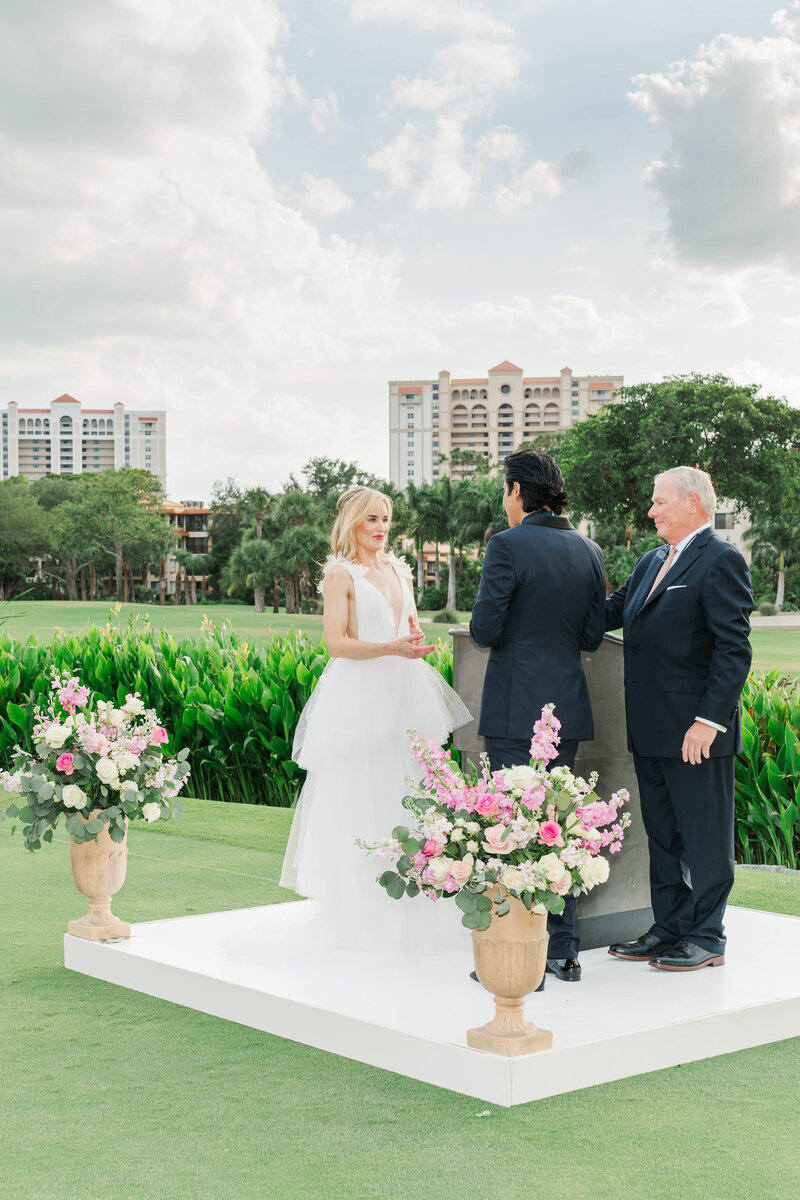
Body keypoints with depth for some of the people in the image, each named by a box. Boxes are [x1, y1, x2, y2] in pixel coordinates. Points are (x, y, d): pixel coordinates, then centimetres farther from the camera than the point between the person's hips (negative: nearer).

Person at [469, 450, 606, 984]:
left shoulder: (508, 545, -12)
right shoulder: (588, 550, 7)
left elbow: (485, 630, -15)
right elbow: (592, 636, 8)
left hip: (517, 709, -6)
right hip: (567, 706, 6)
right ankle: (564, 950, 20)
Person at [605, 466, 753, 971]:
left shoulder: (721, 561, -12)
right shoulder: (651, 563, 16)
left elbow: (734, 649, -17)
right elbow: (609, 613, 17)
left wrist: (709, 720, -22)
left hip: (697, 733, -9)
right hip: (652, 730, 9)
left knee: (704, 835, 3)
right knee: (662, 832, 16)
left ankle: (706, 938, 13)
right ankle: (669, 929, 26)